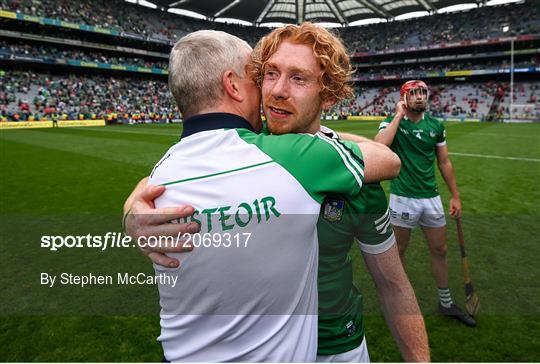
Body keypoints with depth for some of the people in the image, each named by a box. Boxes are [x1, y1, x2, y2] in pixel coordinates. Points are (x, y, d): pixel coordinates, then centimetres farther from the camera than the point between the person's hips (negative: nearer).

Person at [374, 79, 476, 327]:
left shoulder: (436, 126, 6)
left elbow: (444, 163, 11)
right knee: (398, 252, 9)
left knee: (440, 250, 14)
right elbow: (379, 145, -30)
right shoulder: (392, 123, -7)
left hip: (431, 197, 5)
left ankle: (446, 303, 33)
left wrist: (455, 196, 10)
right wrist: (399, 115, -20)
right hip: (403, 198, -4)